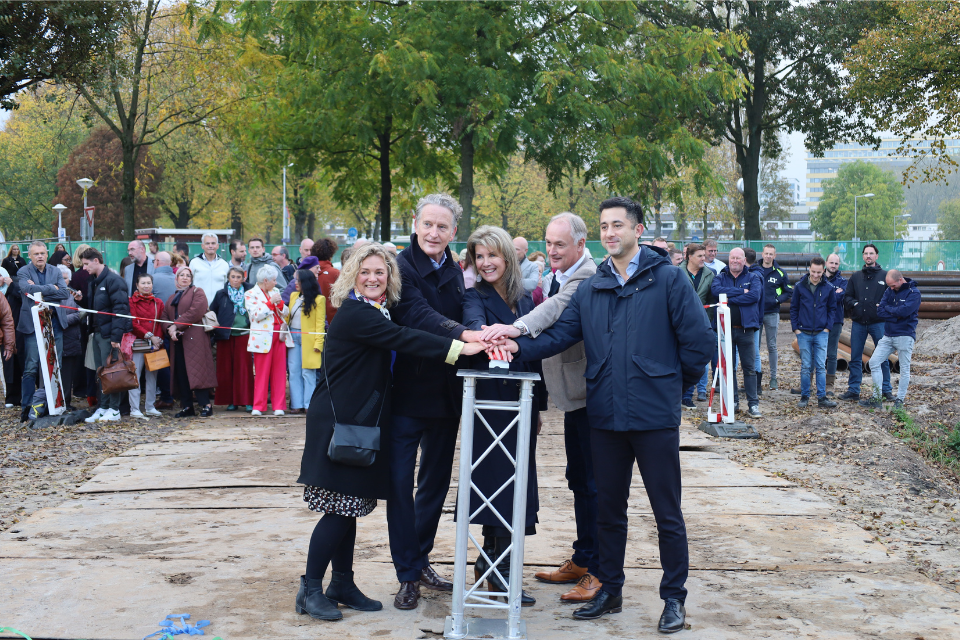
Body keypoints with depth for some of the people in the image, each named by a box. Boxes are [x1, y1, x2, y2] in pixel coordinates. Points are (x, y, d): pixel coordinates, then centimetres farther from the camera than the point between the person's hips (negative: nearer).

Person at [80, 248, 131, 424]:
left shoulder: (113, 280, -12)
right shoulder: (93, 282, 16)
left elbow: (120, 309, -17)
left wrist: (116, 335, -22)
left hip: (108, 334, -9)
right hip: (97, 333, 9)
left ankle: (114, 411, 1)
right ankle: (103, 407, 17)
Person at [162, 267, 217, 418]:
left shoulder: (197, 292, 5)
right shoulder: (172, 298, 25)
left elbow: (195, 312, -10)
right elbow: (165, 315, 14)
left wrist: (176, 326, -12)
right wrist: (170, 329, -7)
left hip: (194, 338, -6)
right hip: (177, 340, 6)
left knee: (197, 370, -12)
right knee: (180, 373, 3)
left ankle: (206, 405, -11)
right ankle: (186, 407, 8)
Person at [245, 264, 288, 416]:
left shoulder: (275, 291, 16)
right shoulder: (250, 294, -1)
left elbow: (284, 313, 16)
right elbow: (256, 315, -13)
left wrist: (280, 304, -3)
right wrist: (270, 303, -14)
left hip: (278, 335, 5)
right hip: (263, 338, -5)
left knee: (279, 371, 2)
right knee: (262, 373, -2)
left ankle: (279, 406, 6)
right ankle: (259, 406, 5)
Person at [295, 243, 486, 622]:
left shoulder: (382, 311, 15)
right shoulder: (354, 314, -16)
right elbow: (403, 339, -25)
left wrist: (468, 336, -5)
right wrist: (459, 349, -30)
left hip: (362, 421, 9)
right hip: (338, 422, -9)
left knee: (349, 507, 13)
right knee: (340, 510, -5)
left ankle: (342, 584, 22)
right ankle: (310, 590, 5)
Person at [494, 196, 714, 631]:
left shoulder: (667, 279, -5)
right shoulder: (590, 289, 10)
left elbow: (698, 341, -6)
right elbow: (560, 334, 2)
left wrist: (672, 384, 3)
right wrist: (520, 346, -14)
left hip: (655, 416, -5)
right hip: (605, 416, 5)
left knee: (667, 514, 4)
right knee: (608, 510, 15)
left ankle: (674, 598, 17)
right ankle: (610, 591, 29)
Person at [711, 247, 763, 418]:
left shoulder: (753, 278, 6)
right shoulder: (720, 277, 9)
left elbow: (755, 295, -13)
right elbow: (715, 290, -13)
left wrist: (729, 299, -15)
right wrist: (741, 292, -15)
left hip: (745, 328, -1)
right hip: (725, 327, 1)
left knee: (749, 367, 0)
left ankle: (753, 404, 3)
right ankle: (733, 401, 16)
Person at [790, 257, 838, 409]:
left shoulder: (828, 288, 1)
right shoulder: (800, 286, -1)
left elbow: (832, 309, 11)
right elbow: (793, 308, 6)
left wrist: (827, 327, 1)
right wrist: (795, 328, -1)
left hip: (821, 333, 0)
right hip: (804, 333, 0)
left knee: (821, 366, 0)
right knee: (806, 366, 3)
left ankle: (822, 398, 3)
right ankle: (804, 396, 11)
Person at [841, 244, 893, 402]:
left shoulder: (885, 276, 3)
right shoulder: (856, 277, 13)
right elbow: (847, 297, 14)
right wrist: (854, 304, -5)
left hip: (878, 322, -3)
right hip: (858, 322, 3)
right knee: (855, 358, 5)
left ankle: (886, 390, 10)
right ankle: (853, 390, 12)